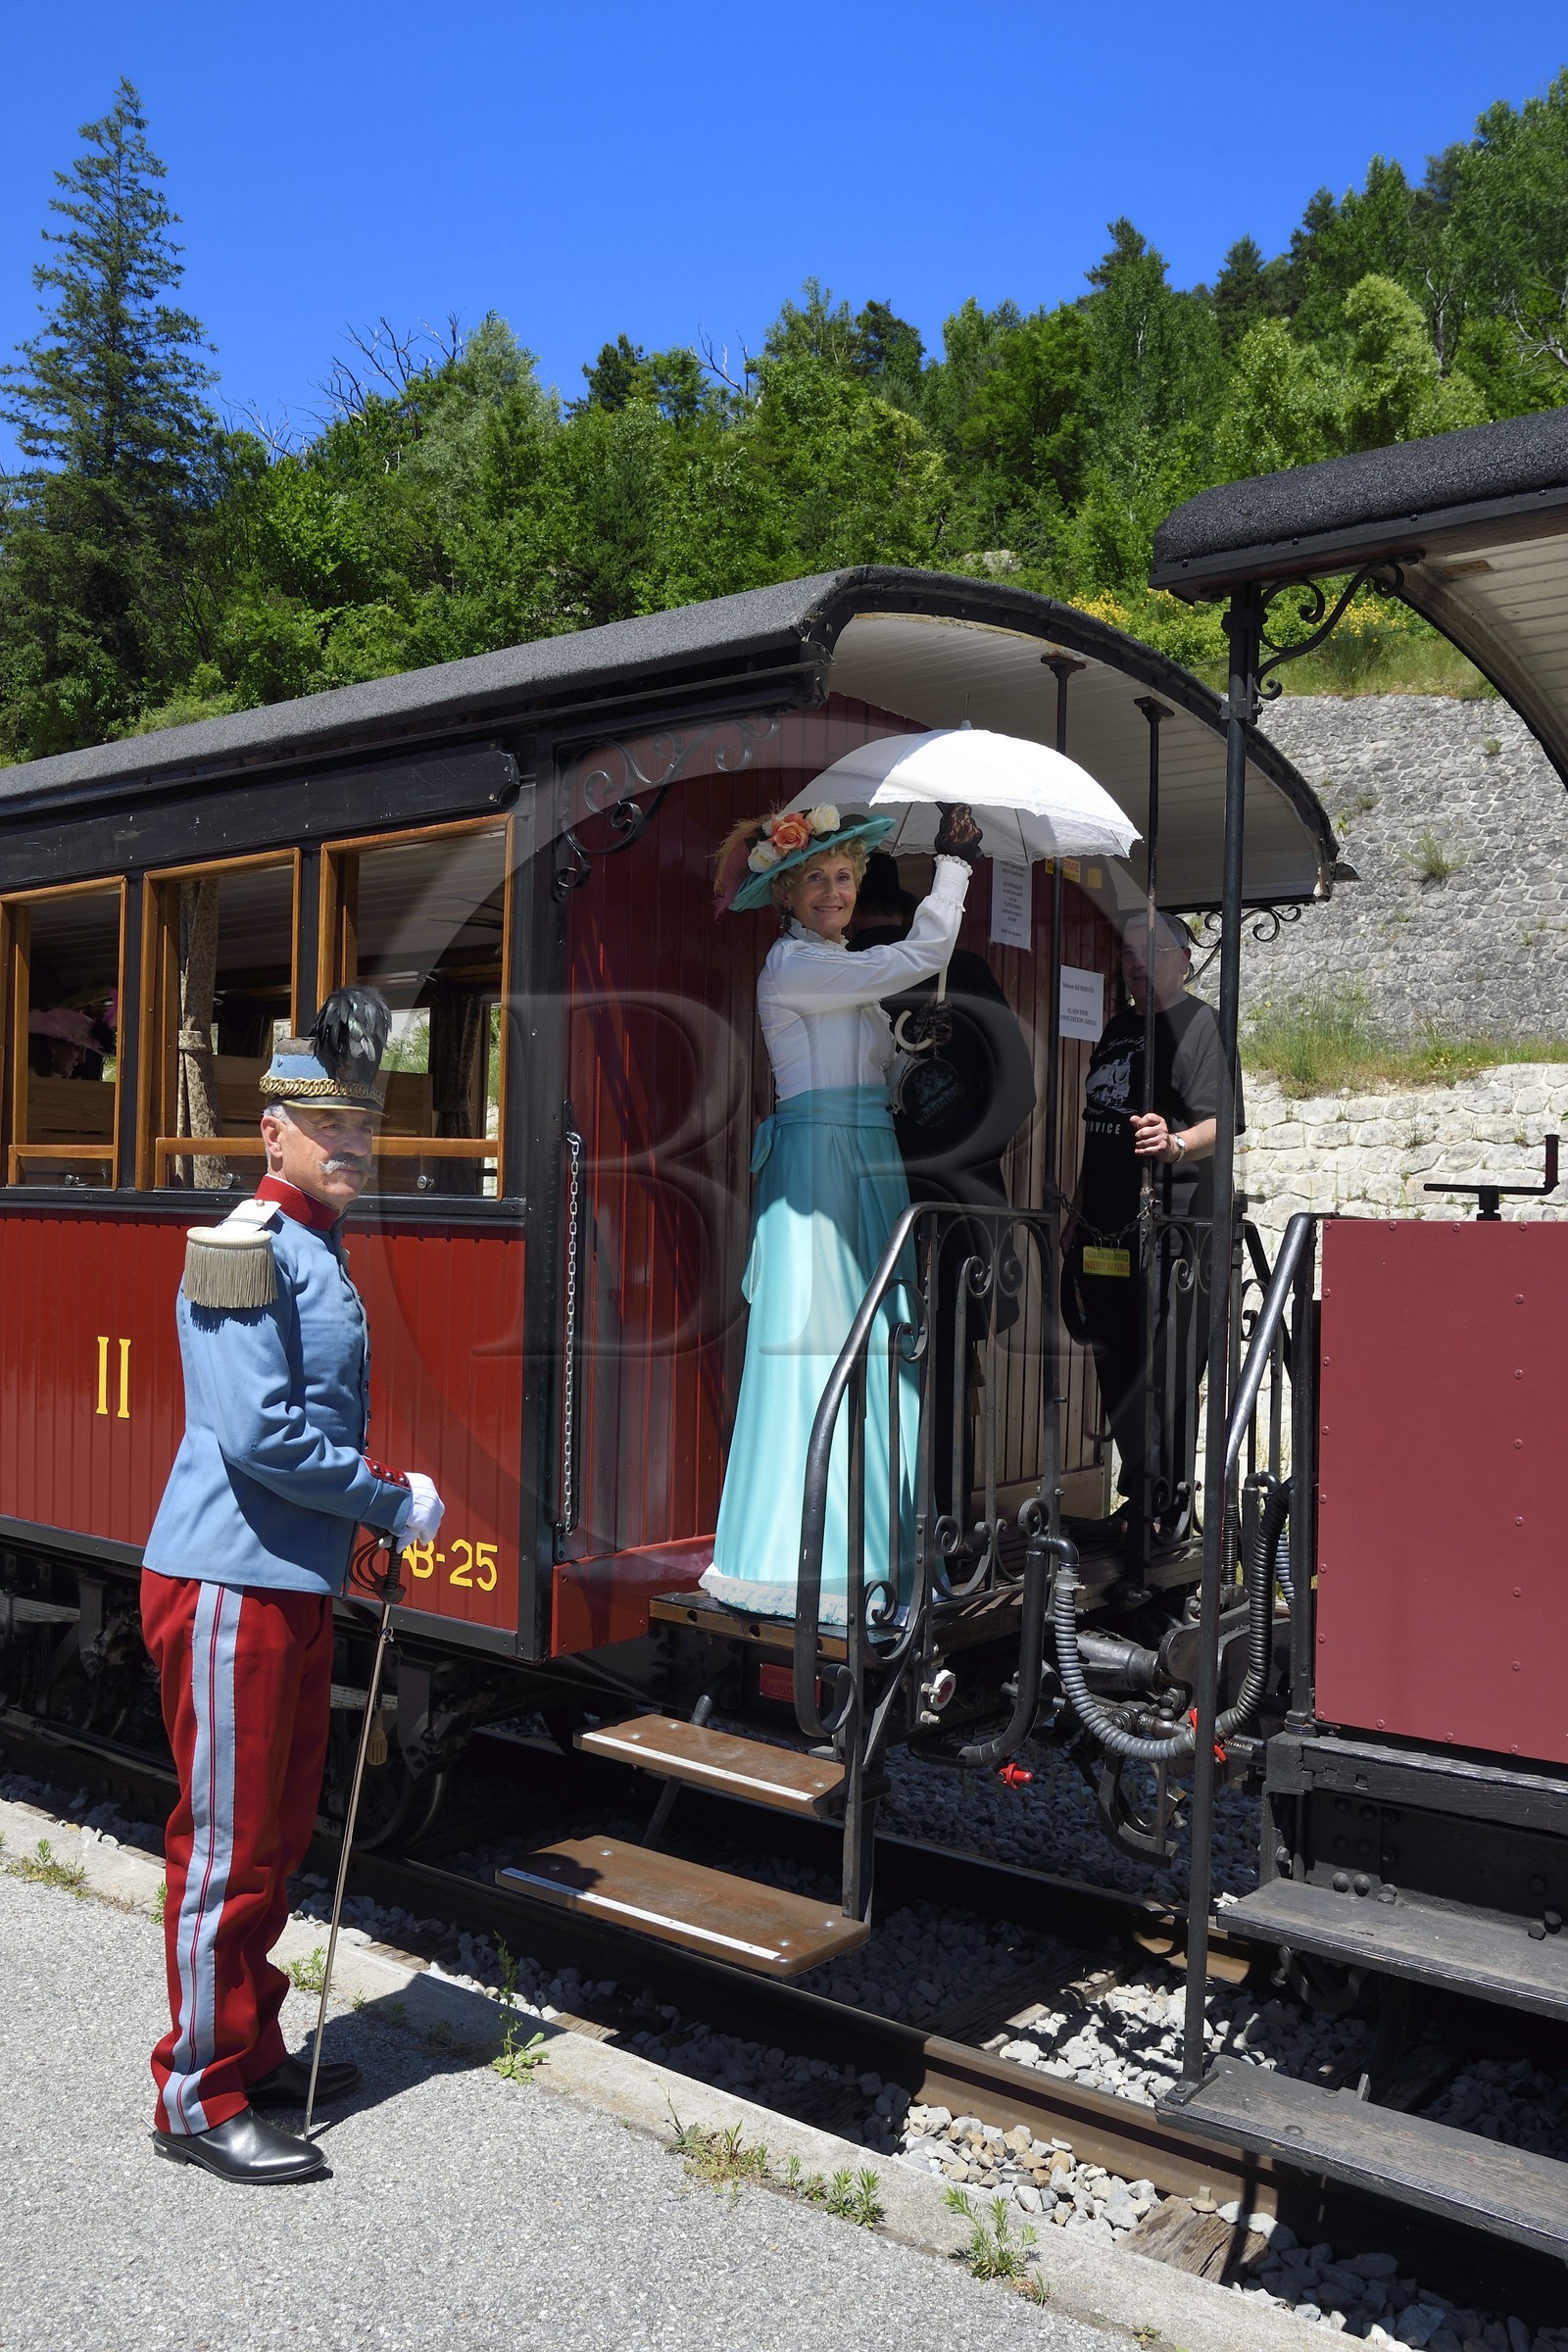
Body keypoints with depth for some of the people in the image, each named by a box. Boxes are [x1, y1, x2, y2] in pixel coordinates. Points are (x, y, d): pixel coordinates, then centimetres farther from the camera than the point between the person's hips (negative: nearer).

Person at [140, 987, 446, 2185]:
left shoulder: (320, 1254, 13)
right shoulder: (249, 1250, -16)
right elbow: (260, 1436, -24)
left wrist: (378, 1504, 8)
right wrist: (393, 1503, -13)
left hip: (296, 1583, 9)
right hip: (231, 1588, -9)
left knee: (280, 1835, 18)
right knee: (228, 1847, 1)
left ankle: (253, 2052, 34)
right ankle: (201, 2100, 15)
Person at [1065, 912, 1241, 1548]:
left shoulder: (1196, 1023, -3)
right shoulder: (1116, 1028, 19)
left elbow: (1221, 1122, -14)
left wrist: (1175, 1143, -35)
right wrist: (1077, 1213, 24)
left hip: (1169, 1228, -8)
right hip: (1107, 1229, 8)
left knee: (1165, 1372, -7)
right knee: (1115, 1370, 10)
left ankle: (1167, 1508, -1)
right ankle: (1140, 1498, 21)